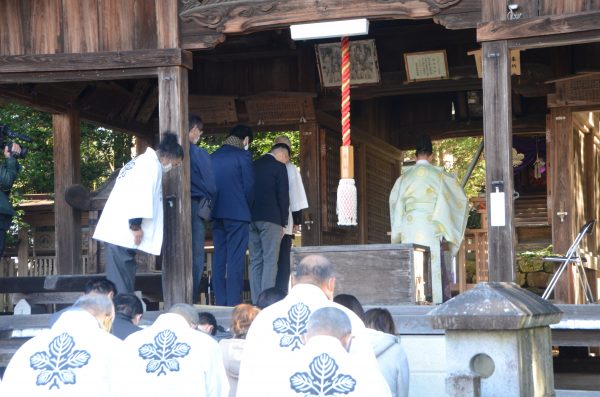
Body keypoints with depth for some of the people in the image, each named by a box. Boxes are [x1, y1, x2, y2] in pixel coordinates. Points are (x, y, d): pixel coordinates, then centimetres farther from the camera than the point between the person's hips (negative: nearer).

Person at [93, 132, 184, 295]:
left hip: (116, 231, 10)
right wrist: (136, 224, -18)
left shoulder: (141, 161, 24)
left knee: (124, 281, 9)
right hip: (122, 233, -10)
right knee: (122, 284, -10)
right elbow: (139, 194, -18)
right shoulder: (151, 164, -7)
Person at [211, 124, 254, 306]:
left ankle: (220, 302, 9)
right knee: (235, 259, -6)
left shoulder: (213, 157, 12)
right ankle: (233, 303, -9)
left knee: (219, 258, 8)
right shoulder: (243, 156, -5)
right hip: (237, 213, -6)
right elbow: (249, 186, -7)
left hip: (217, 214, 6)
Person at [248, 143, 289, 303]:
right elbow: (283, 196, -7)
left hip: (251, 218, 6)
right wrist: (283, 223, -2)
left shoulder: (253, 165, 14)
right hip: (270, 218, -6)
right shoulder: (279, 167, -4)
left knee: (255, 260, 8)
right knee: (270, 260, -6)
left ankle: (256, 301, 5)